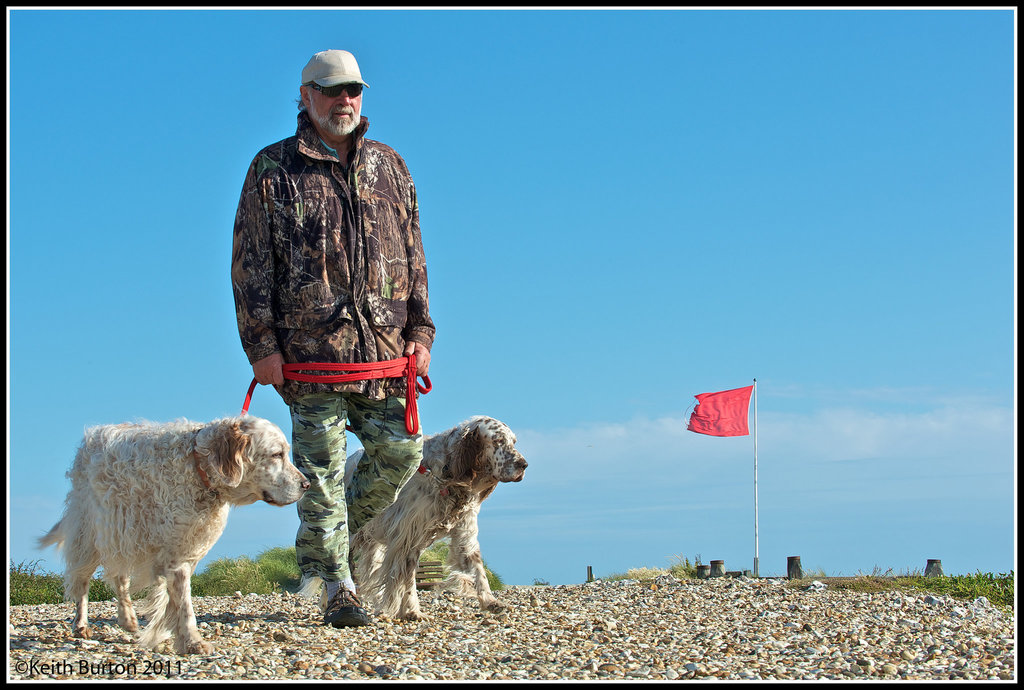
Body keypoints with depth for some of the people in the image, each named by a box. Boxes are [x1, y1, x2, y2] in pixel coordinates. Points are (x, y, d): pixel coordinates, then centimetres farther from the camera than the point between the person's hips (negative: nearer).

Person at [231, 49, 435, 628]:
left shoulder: (389, 167, 15)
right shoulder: (274, 169, 3)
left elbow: (413, 257, 16)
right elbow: (250, 264, 1)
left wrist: (420, 332, 8)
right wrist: (261, 343, -7)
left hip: (384, 345, 4)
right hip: (310, 346, -4)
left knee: (400, 449, 3)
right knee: (322, 467, -2)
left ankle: (340, 530, 28)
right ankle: (337, 590, 5)